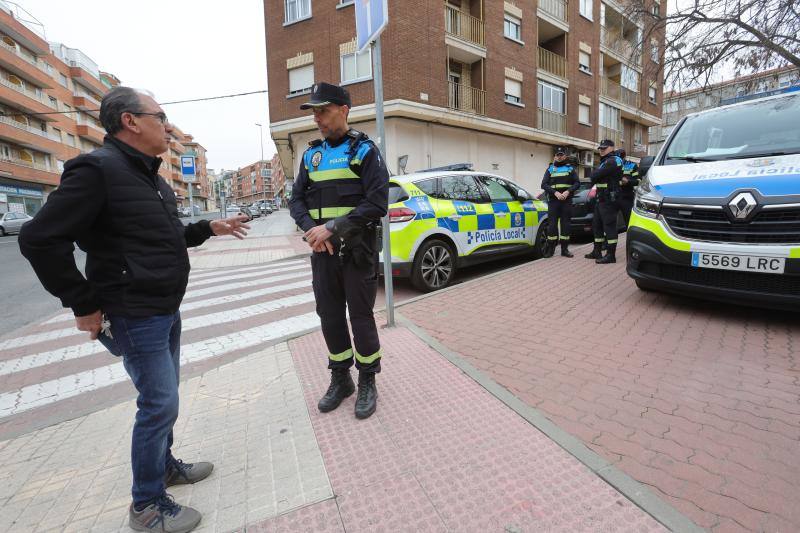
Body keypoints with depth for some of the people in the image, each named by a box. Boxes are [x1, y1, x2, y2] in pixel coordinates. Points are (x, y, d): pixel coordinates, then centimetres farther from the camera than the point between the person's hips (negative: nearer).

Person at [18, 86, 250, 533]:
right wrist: (85, 305, -17)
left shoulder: (149, 175, 13)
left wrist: (209, 228, 11)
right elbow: (41, 239, -20)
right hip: (136, 317, -9)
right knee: (160, 403, -1)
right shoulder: (98, 169, -17)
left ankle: (165, 465, 41)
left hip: (166, 311, 9)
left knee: (164, 396, 20)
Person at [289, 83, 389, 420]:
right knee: (329, 317, 11)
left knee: (361, 317, 3)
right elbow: (297, 200, 9)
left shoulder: (364, 150, -3)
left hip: (357, 251, -5)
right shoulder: (311, 154, 13)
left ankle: (367, 383, 23)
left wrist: (333, 228, -19)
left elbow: (377, 203, -14)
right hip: (322, 252, 5)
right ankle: (340, 379, 30)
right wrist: (311, 229, -12)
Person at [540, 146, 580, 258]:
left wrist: (568, 191, -13)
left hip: (567, 201, 1)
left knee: (566, 224, 2)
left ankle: (565, 249, 9)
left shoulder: (570, 168, 12)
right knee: (552, 224, -5)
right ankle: (550, 249, 2)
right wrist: (555, 192, -14)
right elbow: (544, 184, 0)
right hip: (553, 201, -1)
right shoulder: (550, 169, 11)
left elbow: (577, 183, 6)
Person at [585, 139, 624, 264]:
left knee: (609, 225, -9)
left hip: (608, 199, -11)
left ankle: (611, 255, -7)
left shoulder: (612, 161, -12)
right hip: (601, 198, 11)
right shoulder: (605, 161, 22)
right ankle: (597, 251, 24)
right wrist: (595, 176, -3)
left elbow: (594, 176, -19)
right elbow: (594, 177, 17)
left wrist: (593, 175, 1)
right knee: (597, 224, 14)